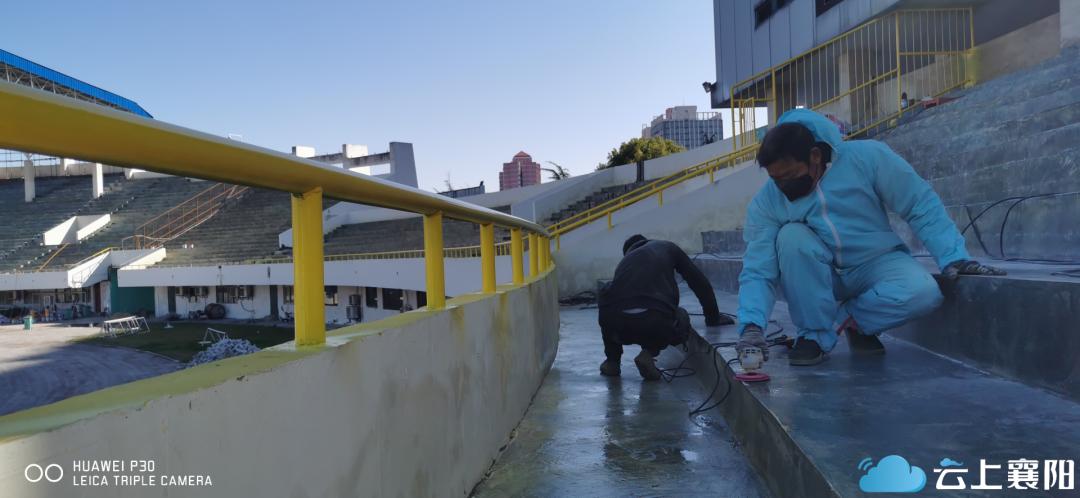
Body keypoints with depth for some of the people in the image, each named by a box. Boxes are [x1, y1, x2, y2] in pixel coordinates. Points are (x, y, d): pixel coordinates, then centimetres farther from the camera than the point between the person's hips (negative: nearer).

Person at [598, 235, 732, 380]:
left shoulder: (625, 260, 34)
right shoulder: (667, 248, 28)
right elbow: (700, 282, 28)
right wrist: (713, 318, 41)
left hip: (615, 323, 3)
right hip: (655, 322, -3)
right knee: (681, 317, 31)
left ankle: (612, 360, 26)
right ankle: (649, 353, 6)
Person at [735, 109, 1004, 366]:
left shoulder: (866, 157, -21)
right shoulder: (766, 201, -18)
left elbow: (921, 205, -12)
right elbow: (758, 271, -20)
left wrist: (953, 257, -20)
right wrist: (752, 325, -35)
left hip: (876, 263, 0)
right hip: (815, 278, 1)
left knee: (923, 292, -31)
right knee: (791, 236, -31)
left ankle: (846, 318, -5)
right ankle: (815, 333, -16)